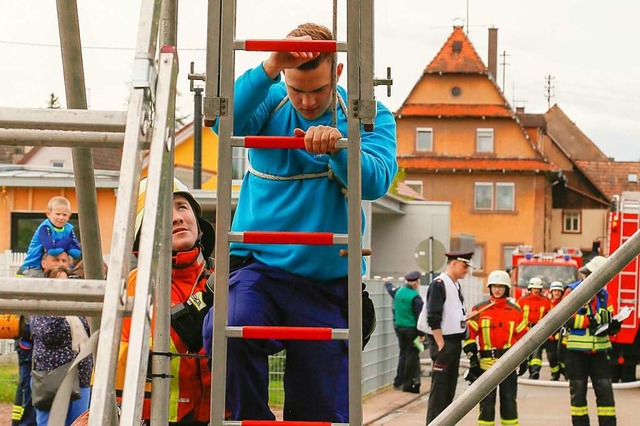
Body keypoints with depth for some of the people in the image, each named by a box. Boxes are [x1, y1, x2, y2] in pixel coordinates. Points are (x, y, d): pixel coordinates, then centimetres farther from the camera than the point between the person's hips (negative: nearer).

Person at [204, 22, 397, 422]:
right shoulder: (269, 103, 4)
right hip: (258, 267, -1)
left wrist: (338, 148, -31)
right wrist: (268, 69, -29)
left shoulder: (369, 116, 4)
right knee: (229, 330, -34)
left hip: (330, 282, 1)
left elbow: (376, 182, -12)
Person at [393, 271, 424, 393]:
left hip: (399, 327, 7)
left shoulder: (399, 292, 5)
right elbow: (419, 316, -16)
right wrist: (421, 333, -13)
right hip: (411, 329, -7)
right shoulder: (415, 297, -16)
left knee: (404, 354, 16)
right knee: (412, 356, -1)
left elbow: (395, 309, 20)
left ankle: (400, 381, 19)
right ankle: (408, 384, 0)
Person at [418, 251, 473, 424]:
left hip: (455, 342, 9)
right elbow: (433, 319, -19)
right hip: (443, 340, -9)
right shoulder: (439, 284, -14)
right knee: (439, 387, -7)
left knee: (450, 386, 12)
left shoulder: (455, 285, 15)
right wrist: (441, 345, -20)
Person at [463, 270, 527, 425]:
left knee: (509, 398, 5)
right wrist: (472, 358, -4)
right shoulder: (479, 310, 2)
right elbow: (469, 335, 1)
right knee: (486, 400, 1)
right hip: (486, 362, -1)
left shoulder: (515, 310, 7)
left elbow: (523, 335, 12)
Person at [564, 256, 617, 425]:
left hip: (599, 349, 4)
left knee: (605, 389, 0)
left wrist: (611, 324, -3)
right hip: (577, 349, -4)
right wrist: (589, 321, -25)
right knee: (578, 391, 4)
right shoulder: (573, 291, -5)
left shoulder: (603, 293, 12)